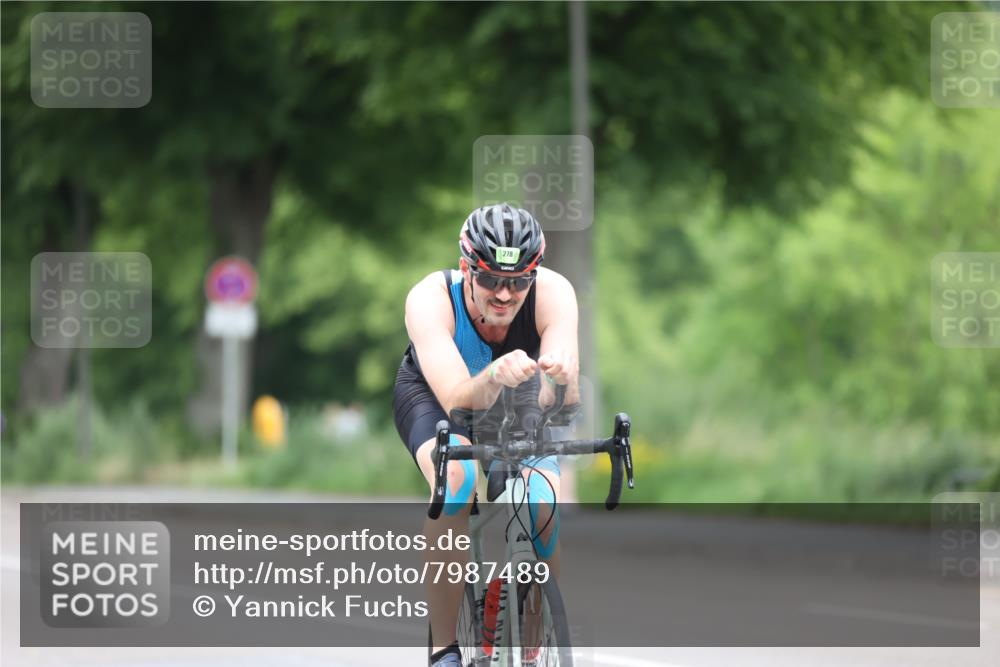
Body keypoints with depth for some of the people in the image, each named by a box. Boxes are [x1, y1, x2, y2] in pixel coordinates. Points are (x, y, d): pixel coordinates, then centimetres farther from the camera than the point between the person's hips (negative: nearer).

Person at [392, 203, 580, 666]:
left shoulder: (553, 293, -32)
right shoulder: (431, 299, -36)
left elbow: (561, 402, -40)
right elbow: (458, 401, -45)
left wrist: (562, 377, -63)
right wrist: (495, 376, -66)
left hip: (518, 402, 2)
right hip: (434, 395, -2)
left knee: (542, 507, -23)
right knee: (457, 478, -34)